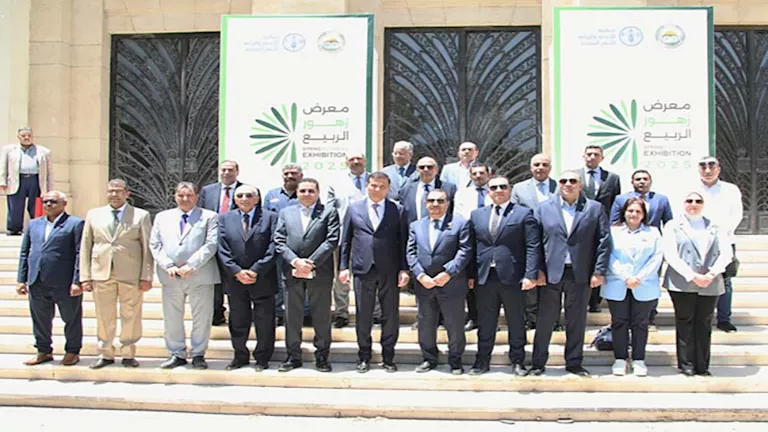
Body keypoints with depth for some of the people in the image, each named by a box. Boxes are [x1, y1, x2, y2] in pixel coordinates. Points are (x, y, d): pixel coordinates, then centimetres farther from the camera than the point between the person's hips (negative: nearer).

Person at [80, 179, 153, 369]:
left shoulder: (141, 216, 6)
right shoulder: (93, 215, 12)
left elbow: (147, 248, 2)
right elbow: (85, 247, 11)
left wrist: (146, 276, -4)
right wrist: (85, 276, 4)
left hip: (131, 275, -2)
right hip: (101, 274, 2)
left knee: (130, 317, 3)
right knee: (104, 317, 6)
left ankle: (128, 354, 15)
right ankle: (105, 354, 18)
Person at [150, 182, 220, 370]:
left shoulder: (209, 217, 5)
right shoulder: (162, 217, 15)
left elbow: (211, 244, -5)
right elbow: (155, 245, 8)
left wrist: (191, 266, -14)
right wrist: (168, 266, -8)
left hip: (200, 275, -2)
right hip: (170, 277, 3)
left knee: (202, 318, 2)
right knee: (172, 317, 7)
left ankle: (198, 354, 15)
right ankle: (177, 354, 19)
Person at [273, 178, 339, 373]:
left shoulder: (329, 212, 4)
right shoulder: (286, 213, 13)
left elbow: (332, 240, -6)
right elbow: (279, 240, 4)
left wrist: (311, 262, -13)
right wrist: (295, 261, -10)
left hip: (319, 272, -2)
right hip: (292, 272, 3)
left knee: (321, 316, 3)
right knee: (292, 316, 7)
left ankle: (322, 356, 12)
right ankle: (293, 356, 16)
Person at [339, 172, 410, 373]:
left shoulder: (397, 210, 6)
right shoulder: (354, 209, 9)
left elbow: (403, 242, 3)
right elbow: (345, 241, 9)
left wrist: (404, 269, -4)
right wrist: (343, 266, 2)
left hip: (390, 272, 0)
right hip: (363, 270, 0)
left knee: (391, 316, 5)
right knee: (363, 316, 5)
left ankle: (388, 358, 17)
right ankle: (364, 357, 18)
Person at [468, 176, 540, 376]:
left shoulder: (524, 214, 1)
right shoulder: (477, 215, 12)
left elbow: (533, 246, -5)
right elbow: (472, 246, 10)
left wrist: (531, 275, -13)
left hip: (512, 277, -3)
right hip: (484, 277, 3)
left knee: (516, 323, 7)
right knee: (485, 323, 10)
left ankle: (518, 361, 19)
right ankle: (482, 360, 20)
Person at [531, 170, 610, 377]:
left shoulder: (595, 209, 5)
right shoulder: (544, 208, 6)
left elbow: (604, 241, 2)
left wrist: (599, 271, -5)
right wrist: (538, 270, -6)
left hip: (580, 274, 0)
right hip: (550, 273, 0)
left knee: (577, 321, 9)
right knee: (545, 320, 6)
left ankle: (574, 363, 21)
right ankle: (538, 362, 17)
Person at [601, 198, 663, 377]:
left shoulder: (653, 233, 9)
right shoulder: (613, 231, 6)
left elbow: (656, 258, 0)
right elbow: (609, 257, -3)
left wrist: (640, 278, -11)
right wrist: (625, 278, -13)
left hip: (645, 287, 1)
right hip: (617, 287, 0)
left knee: (640, 323, 5)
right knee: (619, 322, 4)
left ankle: (639, 360, 13)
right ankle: (620, 359, 13)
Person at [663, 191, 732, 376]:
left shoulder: (715, 227, 12)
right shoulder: (673, 226, 4)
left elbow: (726, 253, 3)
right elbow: (670, 255, -7)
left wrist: (712, 274, -14)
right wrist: (692, 276, -15)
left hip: (710, 284, 2)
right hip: (682, 283, -2)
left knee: (704, 324, 5)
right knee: (685, 323, 2)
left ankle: (702, 366, 11)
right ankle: (686, 364, 9)